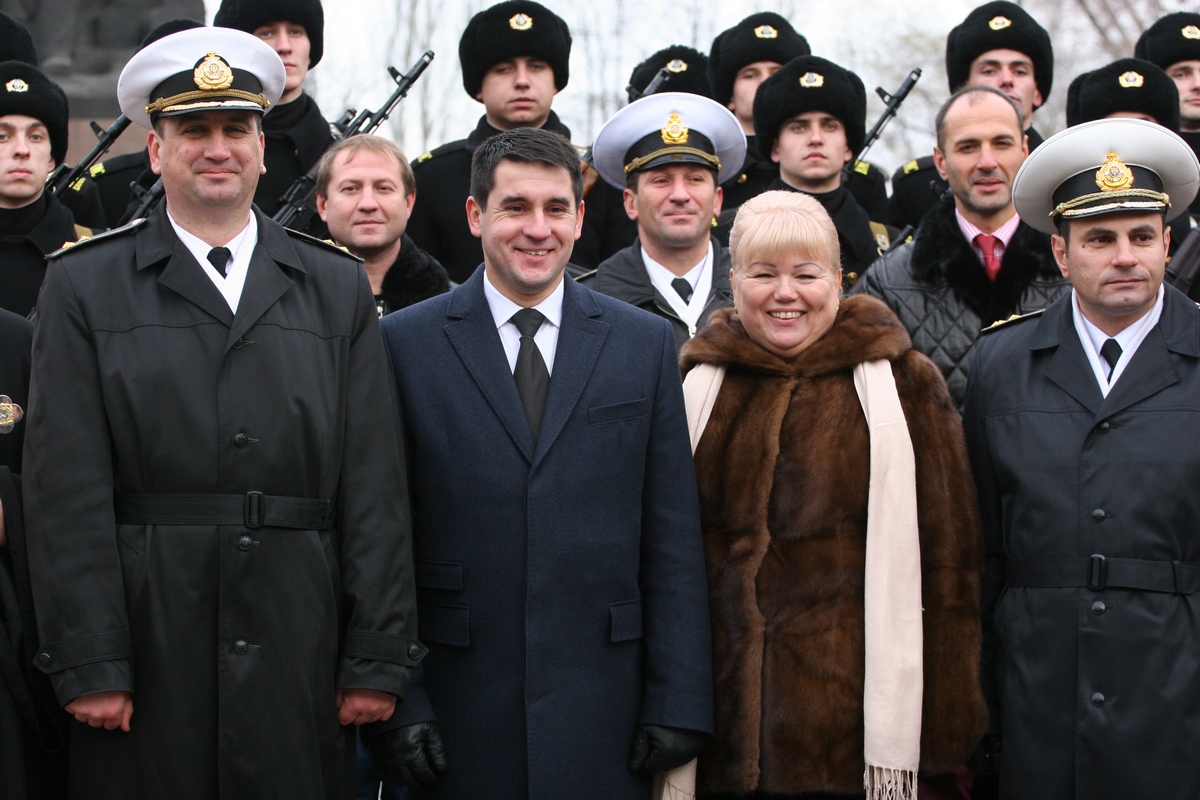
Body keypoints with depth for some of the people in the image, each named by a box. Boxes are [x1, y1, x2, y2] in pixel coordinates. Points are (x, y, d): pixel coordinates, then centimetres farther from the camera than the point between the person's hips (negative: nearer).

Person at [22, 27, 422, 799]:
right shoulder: (83, 287, 6)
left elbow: (375, 485, 6)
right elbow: (68, 493, -1)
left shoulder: (338, 288, 11)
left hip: (299, 649, 2)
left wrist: (378, 660, 0)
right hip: (149, 642, -1)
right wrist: (87, 666, -9)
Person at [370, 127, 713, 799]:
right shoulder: (407, 343, 2)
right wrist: (393, 700, -6)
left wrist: (680, 705, -1)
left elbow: (673, 541, 5)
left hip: (601, 712, 1)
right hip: (458, 711, -1)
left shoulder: (646, 343, 7)